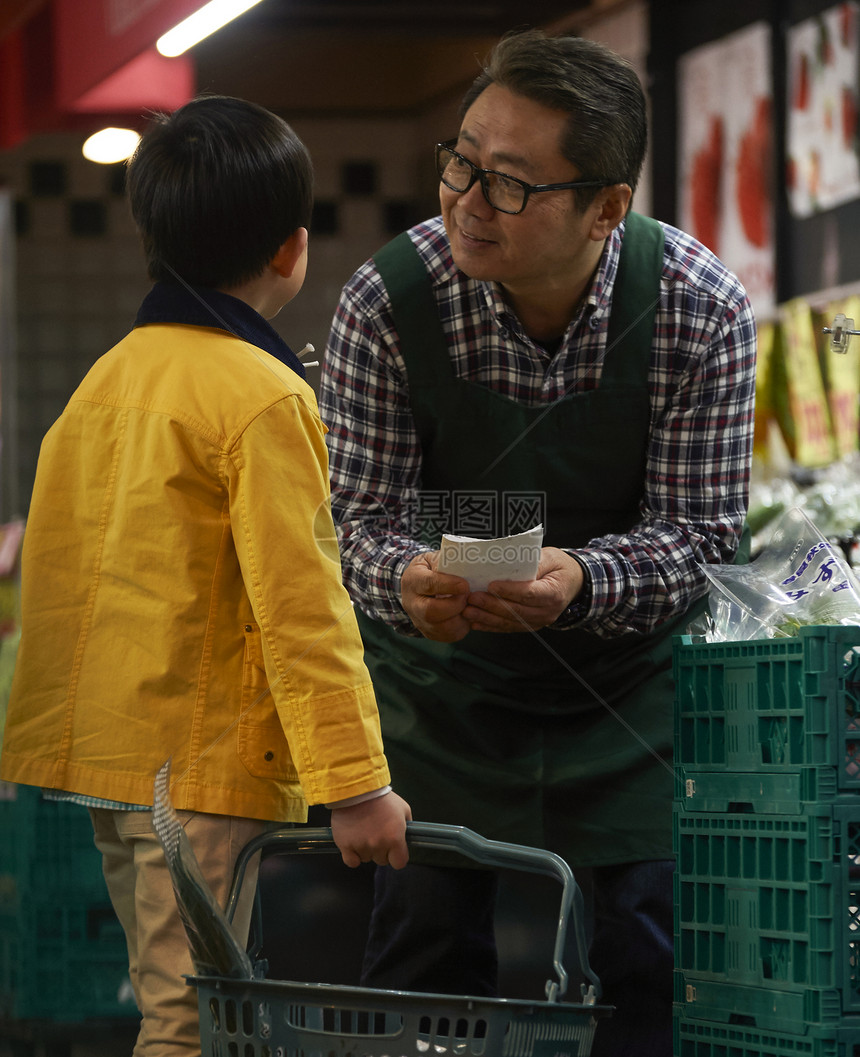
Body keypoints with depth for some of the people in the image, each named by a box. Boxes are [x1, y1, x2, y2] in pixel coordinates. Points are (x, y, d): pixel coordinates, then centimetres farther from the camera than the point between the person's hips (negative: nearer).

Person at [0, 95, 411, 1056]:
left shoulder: (107, 376, 10)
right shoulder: (263, 397, -14)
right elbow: (300, 606, -18)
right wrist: (355, 784, -17)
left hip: (104, 755, 8)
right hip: (205, 762, -8)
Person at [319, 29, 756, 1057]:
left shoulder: (701, 309, -18)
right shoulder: (387, 302, -18)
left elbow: (699, 528, -15)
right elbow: (355, 513, -12)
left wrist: (580, 582, -35)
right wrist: (404, 578, -36)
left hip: (627, 677, 0)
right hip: (444, 673, 1)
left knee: (648, 958, -1)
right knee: (422, 945, 4)